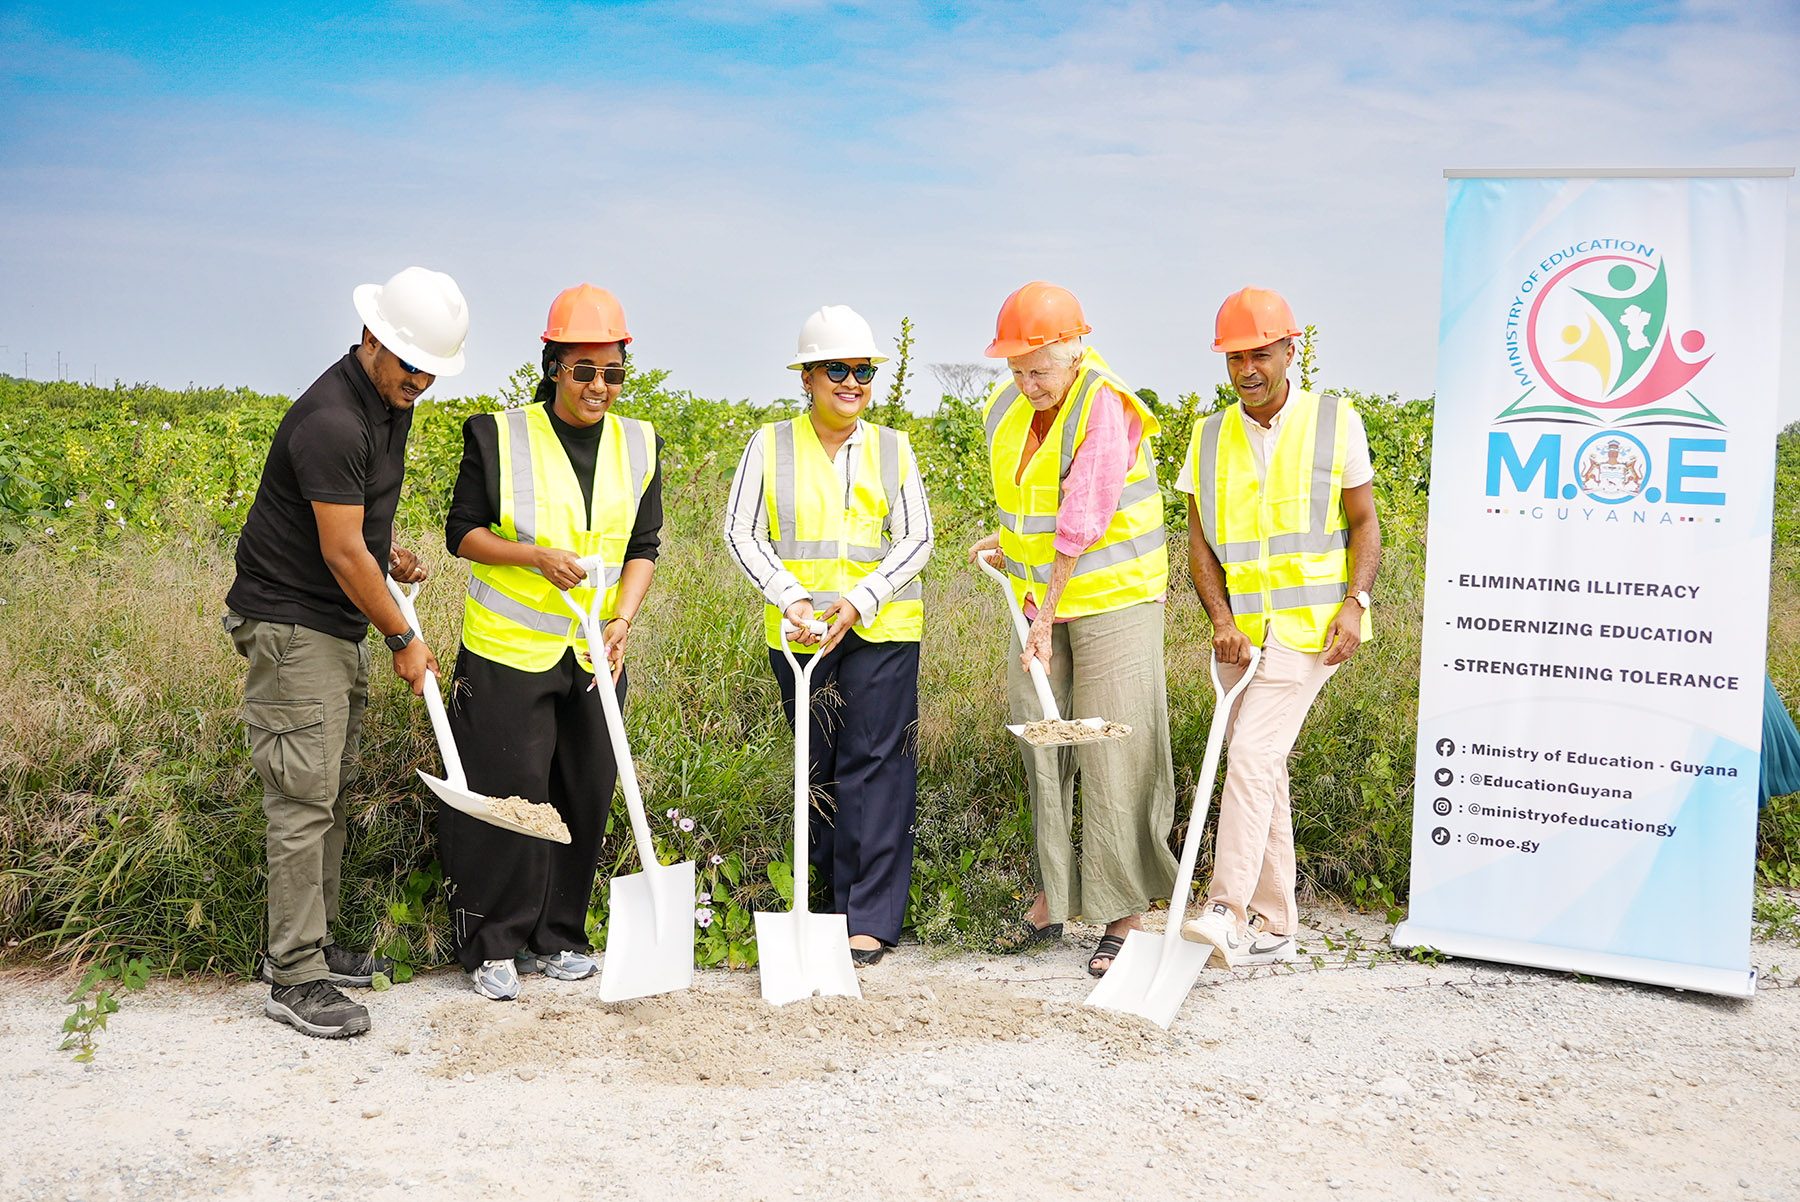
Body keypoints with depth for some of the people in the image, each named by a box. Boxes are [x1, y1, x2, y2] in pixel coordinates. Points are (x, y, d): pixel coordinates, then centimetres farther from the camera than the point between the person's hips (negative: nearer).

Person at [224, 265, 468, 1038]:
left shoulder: (390, 402, 8)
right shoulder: (331, 421, -23)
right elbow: (341, 553, -20)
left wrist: (389, 550, 9)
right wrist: (403, 640, -12)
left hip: (340, 627, 9)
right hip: (291, 626, -9)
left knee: (331, 792, 13)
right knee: (303, 798, -7)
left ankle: (315, 945, 24)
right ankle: (293, 980, -1)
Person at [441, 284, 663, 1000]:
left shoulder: (638, 445, 5)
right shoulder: (499, 437, -6)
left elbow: (644, 546, 6)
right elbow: (463, 532, -2)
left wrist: (622, 620, -10)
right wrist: (537, 555, -18)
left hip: (594, 654, 4)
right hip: (508, 648, -4)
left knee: (585, 797, 8)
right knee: (509, 795, -2)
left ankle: (556, 938, 24)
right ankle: (494, 947, 12)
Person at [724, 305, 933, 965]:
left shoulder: (892, 448, 8)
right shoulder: (770, 445, 5)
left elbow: (916, 538, 3)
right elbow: (742, 531, 1)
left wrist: (860, 600, -11)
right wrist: (790, 597, -13)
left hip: (881, 630, -1)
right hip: (798, 633, 1)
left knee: (873, 765, -6)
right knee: (819, 769, 7)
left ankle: (871, 918, -2)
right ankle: (839, 902, 20)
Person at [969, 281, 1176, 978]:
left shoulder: (1104, 409, -18)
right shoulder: (1007, 409, 5)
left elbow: (1082, 527, -20)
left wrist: (1048, 615, -20)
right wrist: (1009, 543, 10)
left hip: (1111, 599, -7)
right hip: (1038, 596, 7)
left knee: (1113, 756, -5)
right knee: (1039, 744, 9)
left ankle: (1124, 917, 3)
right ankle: (1050, 900, 20)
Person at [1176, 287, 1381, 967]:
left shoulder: (1334, 422, 1)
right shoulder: (1210, 438, 9)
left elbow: (1364, 524, 3)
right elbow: (1200, 540, 6)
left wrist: (1354, 603, -11)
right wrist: (1221, 620, -8)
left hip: (1308, 628, -5)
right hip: (1240, 631, 5)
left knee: (1251, 758, -18)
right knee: (1261, 773, 9)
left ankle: (1227, 910, -20)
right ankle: (1272, 926, 17)